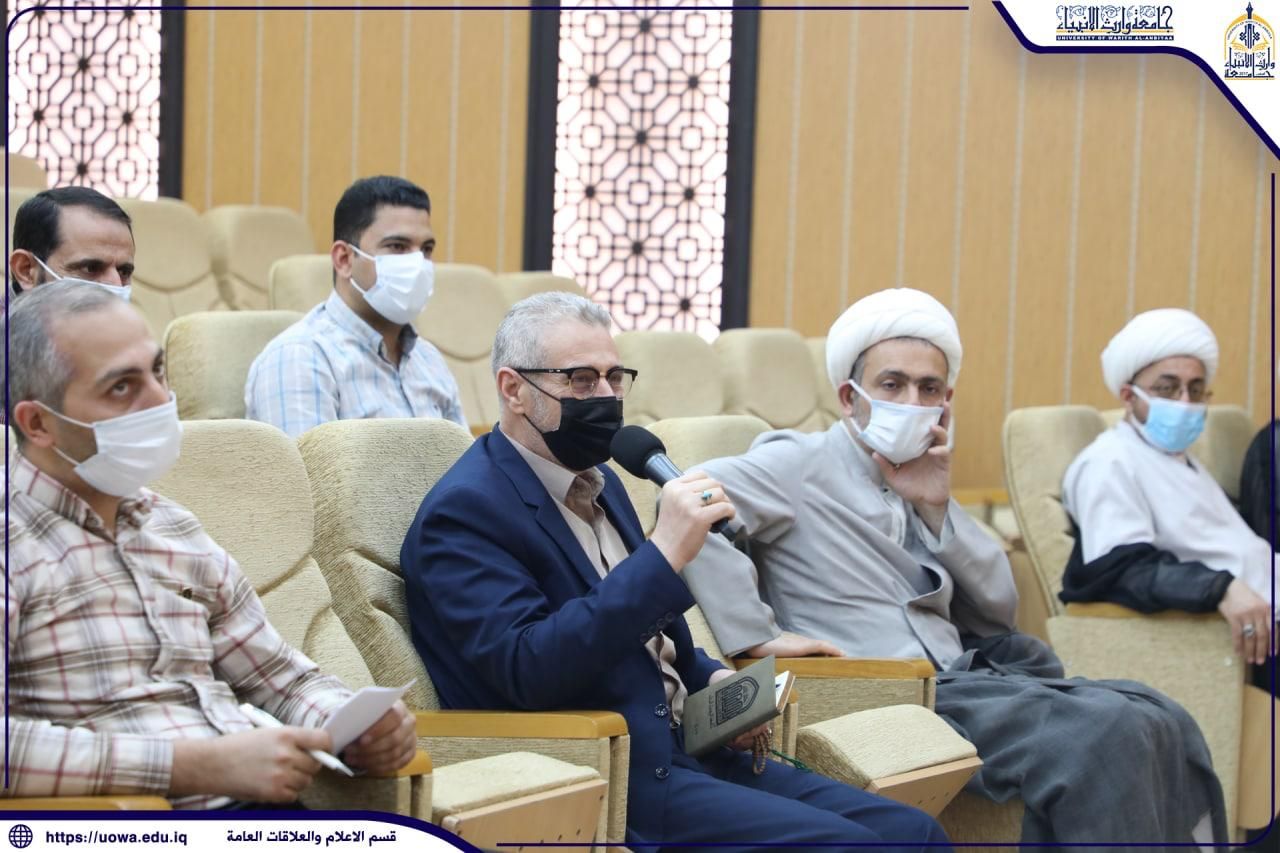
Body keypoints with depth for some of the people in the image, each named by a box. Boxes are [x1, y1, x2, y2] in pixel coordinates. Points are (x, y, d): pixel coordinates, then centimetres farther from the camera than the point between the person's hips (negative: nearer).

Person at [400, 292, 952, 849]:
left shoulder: (597, 482, 17)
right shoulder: (465, 510, -11)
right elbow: (528, 669, -25)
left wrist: (713, 682, 8)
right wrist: (663, 556, -28)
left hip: (686, 751, 9)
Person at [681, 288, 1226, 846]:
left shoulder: (920, 488, 23)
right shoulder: (802, 462, 2)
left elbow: (998, 609, 15)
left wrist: (936, 508, 2)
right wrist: (756, 636, -20)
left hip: (960, 677, 8)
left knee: (1162, 721, -11)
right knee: (1105, 734, -25)